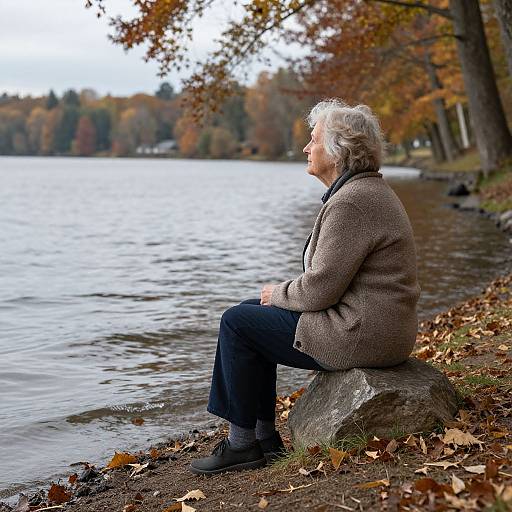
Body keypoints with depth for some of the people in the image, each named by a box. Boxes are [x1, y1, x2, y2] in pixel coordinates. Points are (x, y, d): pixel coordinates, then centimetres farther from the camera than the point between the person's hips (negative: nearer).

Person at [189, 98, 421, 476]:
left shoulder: (351, 202, -21)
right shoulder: (369, 189, 13)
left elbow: (321, 288, -22)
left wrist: (279, 293, -3)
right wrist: (284, 292, 9)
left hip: (359, 336, -11)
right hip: (374, 328, 11)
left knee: (237, 323, -4)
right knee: (251, 312, 18)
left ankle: (243, 444, 6)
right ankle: (265, 434, 20)